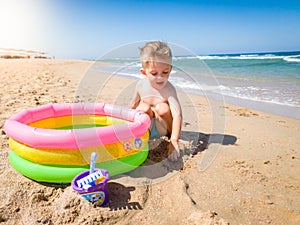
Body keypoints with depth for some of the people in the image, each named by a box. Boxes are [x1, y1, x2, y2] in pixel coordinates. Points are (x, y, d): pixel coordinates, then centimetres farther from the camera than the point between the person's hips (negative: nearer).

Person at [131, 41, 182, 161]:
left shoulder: (169, 89, -26)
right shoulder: (141, 85, -12)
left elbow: (177, 115, -37)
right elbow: (133, 106, 4)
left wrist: (174, 141, -46)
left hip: (162, 128, -2)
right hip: (146, 127, 2)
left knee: (162, 108, -30)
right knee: (144, 107, -26)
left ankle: (171, 134, -8)